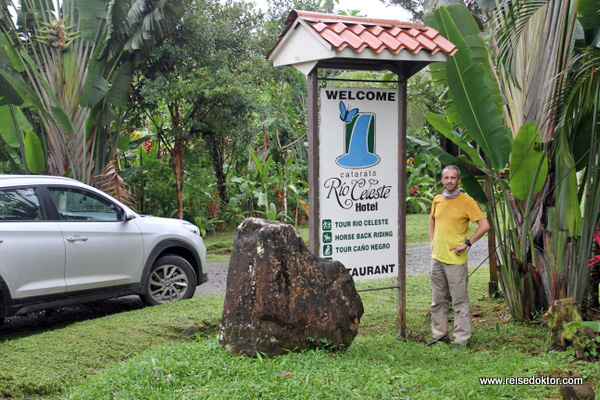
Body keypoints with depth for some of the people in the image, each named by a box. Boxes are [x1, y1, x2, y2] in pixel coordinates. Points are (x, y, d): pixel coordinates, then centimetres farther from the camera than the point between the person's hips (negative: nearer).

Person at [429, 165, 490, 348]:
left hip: (455, 260, -6)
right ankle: (440, 333, 25)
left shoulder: (467, 201, -9)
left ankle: (461, 338, 4)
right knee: (438, 300, 14)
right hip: (437, 257, 6)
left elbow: (484, 225, -12)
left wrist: (467, 243, -12)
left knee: (460, 301, -2)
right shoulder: (437, 199, 9)